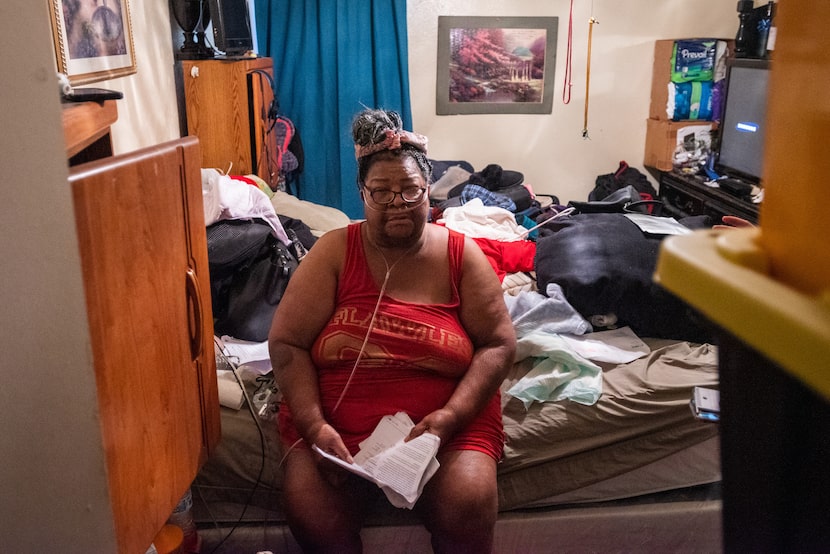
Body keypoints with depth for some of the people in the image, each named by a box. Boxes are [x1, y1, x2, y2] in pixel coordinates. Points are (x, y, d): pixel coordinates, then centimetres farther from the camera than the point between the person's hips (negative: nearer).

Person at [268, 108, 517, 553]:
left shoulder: (462, 255, -1)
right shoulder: (334, 252, -2)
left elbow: (499, 344, -2)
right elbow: (287, 343, -3)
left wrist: (450, 416, -16)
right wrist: (314, 425, -16)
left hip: (447, 420, 0)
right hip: (336, 422, 1)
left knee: (468, 513, -23)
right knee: (311, 516, -21)